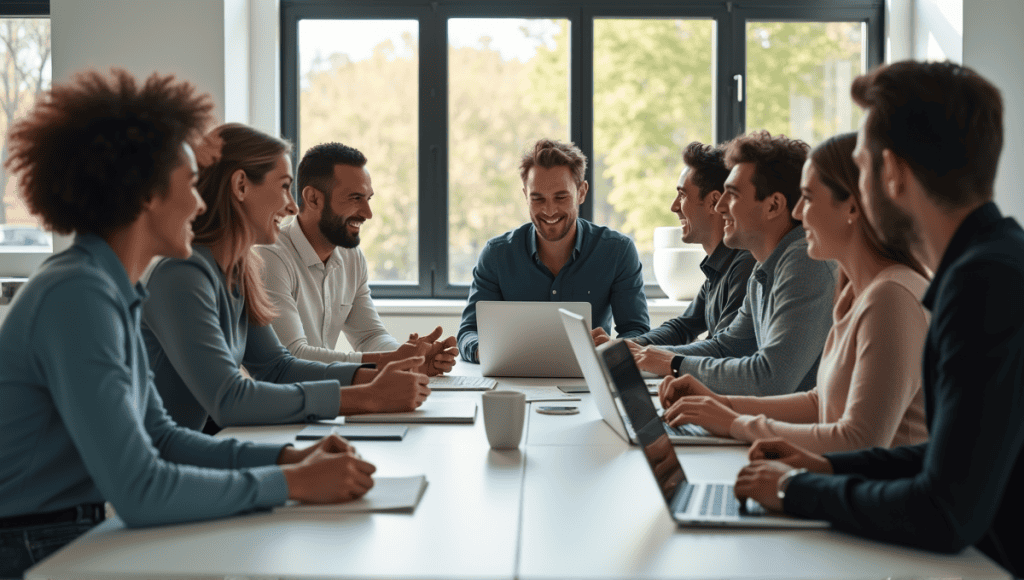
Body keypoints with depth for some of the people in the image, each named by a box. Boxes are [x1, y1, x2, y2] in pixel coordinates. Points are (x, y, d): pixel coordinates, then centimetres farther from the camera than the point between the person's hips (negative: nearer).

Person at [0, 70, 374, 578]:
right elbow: (139, 491, -26)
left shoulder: (110, 289, 7)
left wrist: (288, 457, 0)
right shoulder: (78, 297, -21)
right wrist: (292, 483, -20)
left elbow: (159, 437, 12)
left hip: (76, 536, 8)